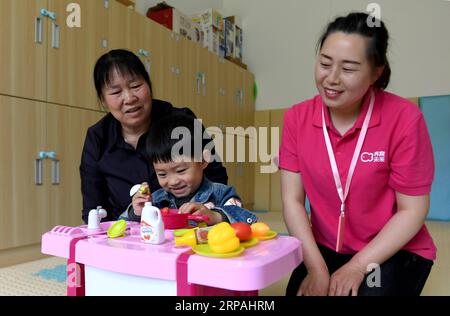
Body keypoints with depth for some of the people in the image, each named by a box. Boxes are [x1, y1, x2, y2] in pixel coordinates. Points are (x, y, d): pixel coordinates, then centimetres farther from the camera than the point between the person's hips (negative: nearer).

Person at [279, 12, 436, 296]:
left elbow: (412, 210, -12)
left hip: (394, 251, -1)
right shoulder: (297, 118, -9)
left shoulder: (403, 118, -17)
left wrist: (358, 267, -16)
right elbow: (292, 200, -9)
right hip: (325, 249, 2)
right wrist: (316, 267, -15)